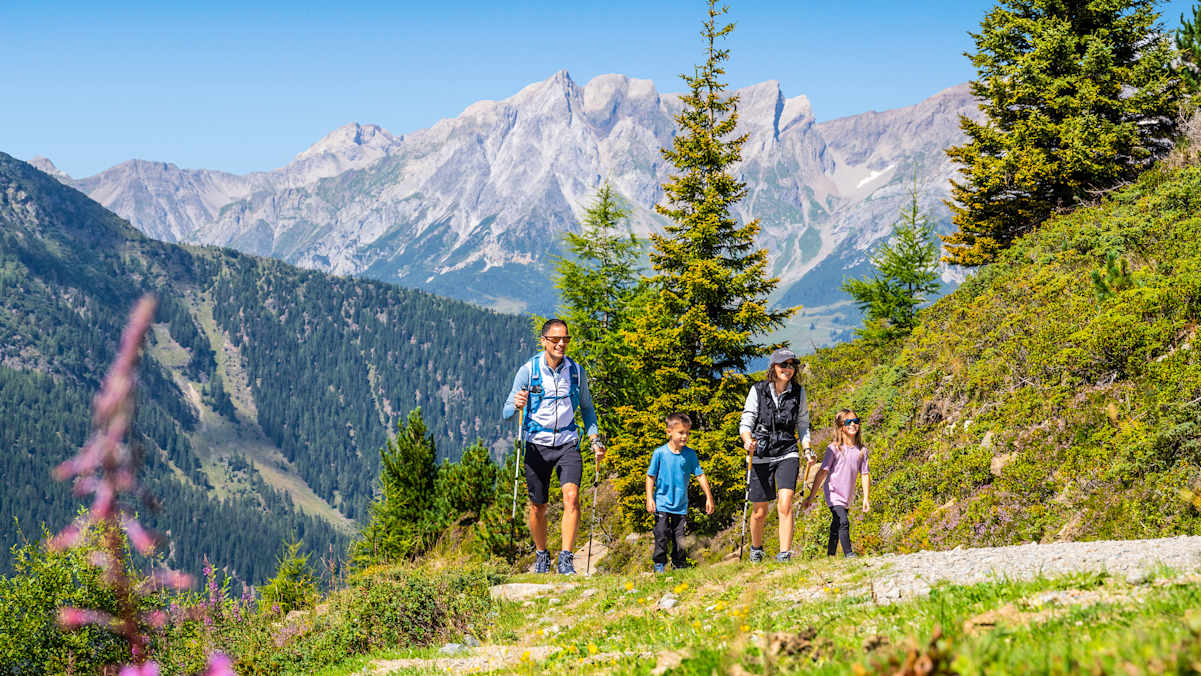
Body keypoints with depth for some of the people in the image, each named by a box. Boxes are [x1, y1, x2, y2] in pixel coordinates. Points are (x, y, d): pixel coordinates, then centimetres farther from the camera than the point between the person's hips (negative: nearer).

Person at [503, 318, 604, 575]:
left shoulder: (576, 371, 2)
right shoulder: (528, 370, -6)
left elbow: (587, 408, 17)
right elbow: (507, 412, -4)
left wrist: (594, 438, 4)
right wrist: (517, 405, -28)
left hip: (568, 444, 1)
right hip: (537, 445, -1)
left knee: (571, 496, -20)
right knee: (538, 507, 7)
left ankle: (566, 560, -18)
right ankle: (541, 555, 30)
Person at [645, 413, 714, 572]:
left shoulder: (690, 454, -1)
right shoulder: (660, 453, -8)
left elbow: (700, 476, 4)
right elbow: (650, 477, -2)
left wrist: (709, 497, 5)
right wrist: (649, 498, -7)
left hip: (681, 505, 2)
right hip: (662, 504, -2)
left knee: (680, 538, 7)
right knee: (662, 536, -4)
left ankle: (679, 566, 18)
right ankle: (659, 565, 6)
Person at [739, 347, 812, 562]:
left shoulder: (799, 393, 4)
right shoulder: (758, 391, -2)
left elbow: (803, 425, 14)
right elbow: (746, 423, -3)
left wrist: (807, 449, 0)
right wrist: (748, 440, -23)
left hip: (787, 454, 1)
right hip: (761, 456, 0)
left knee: (785, 504, -20)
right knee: (760, 512, 8)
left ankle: (784, 554, -19)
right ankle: (756, 549, 35)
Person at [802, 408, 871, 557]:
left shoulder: (862, 450, 3)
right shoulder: (834, 448, -10)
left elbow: (865, 475, 8)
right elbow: (823, 472, -10)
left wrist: (866, 498, 2)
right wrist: (811, 497, -10)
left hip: (847, 497, 5)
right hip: (833, 493, -5)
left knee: (836, 529, 15)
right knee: (843, 523, -21)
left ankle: (830, 556, 25)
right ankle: (849, 554, -17)